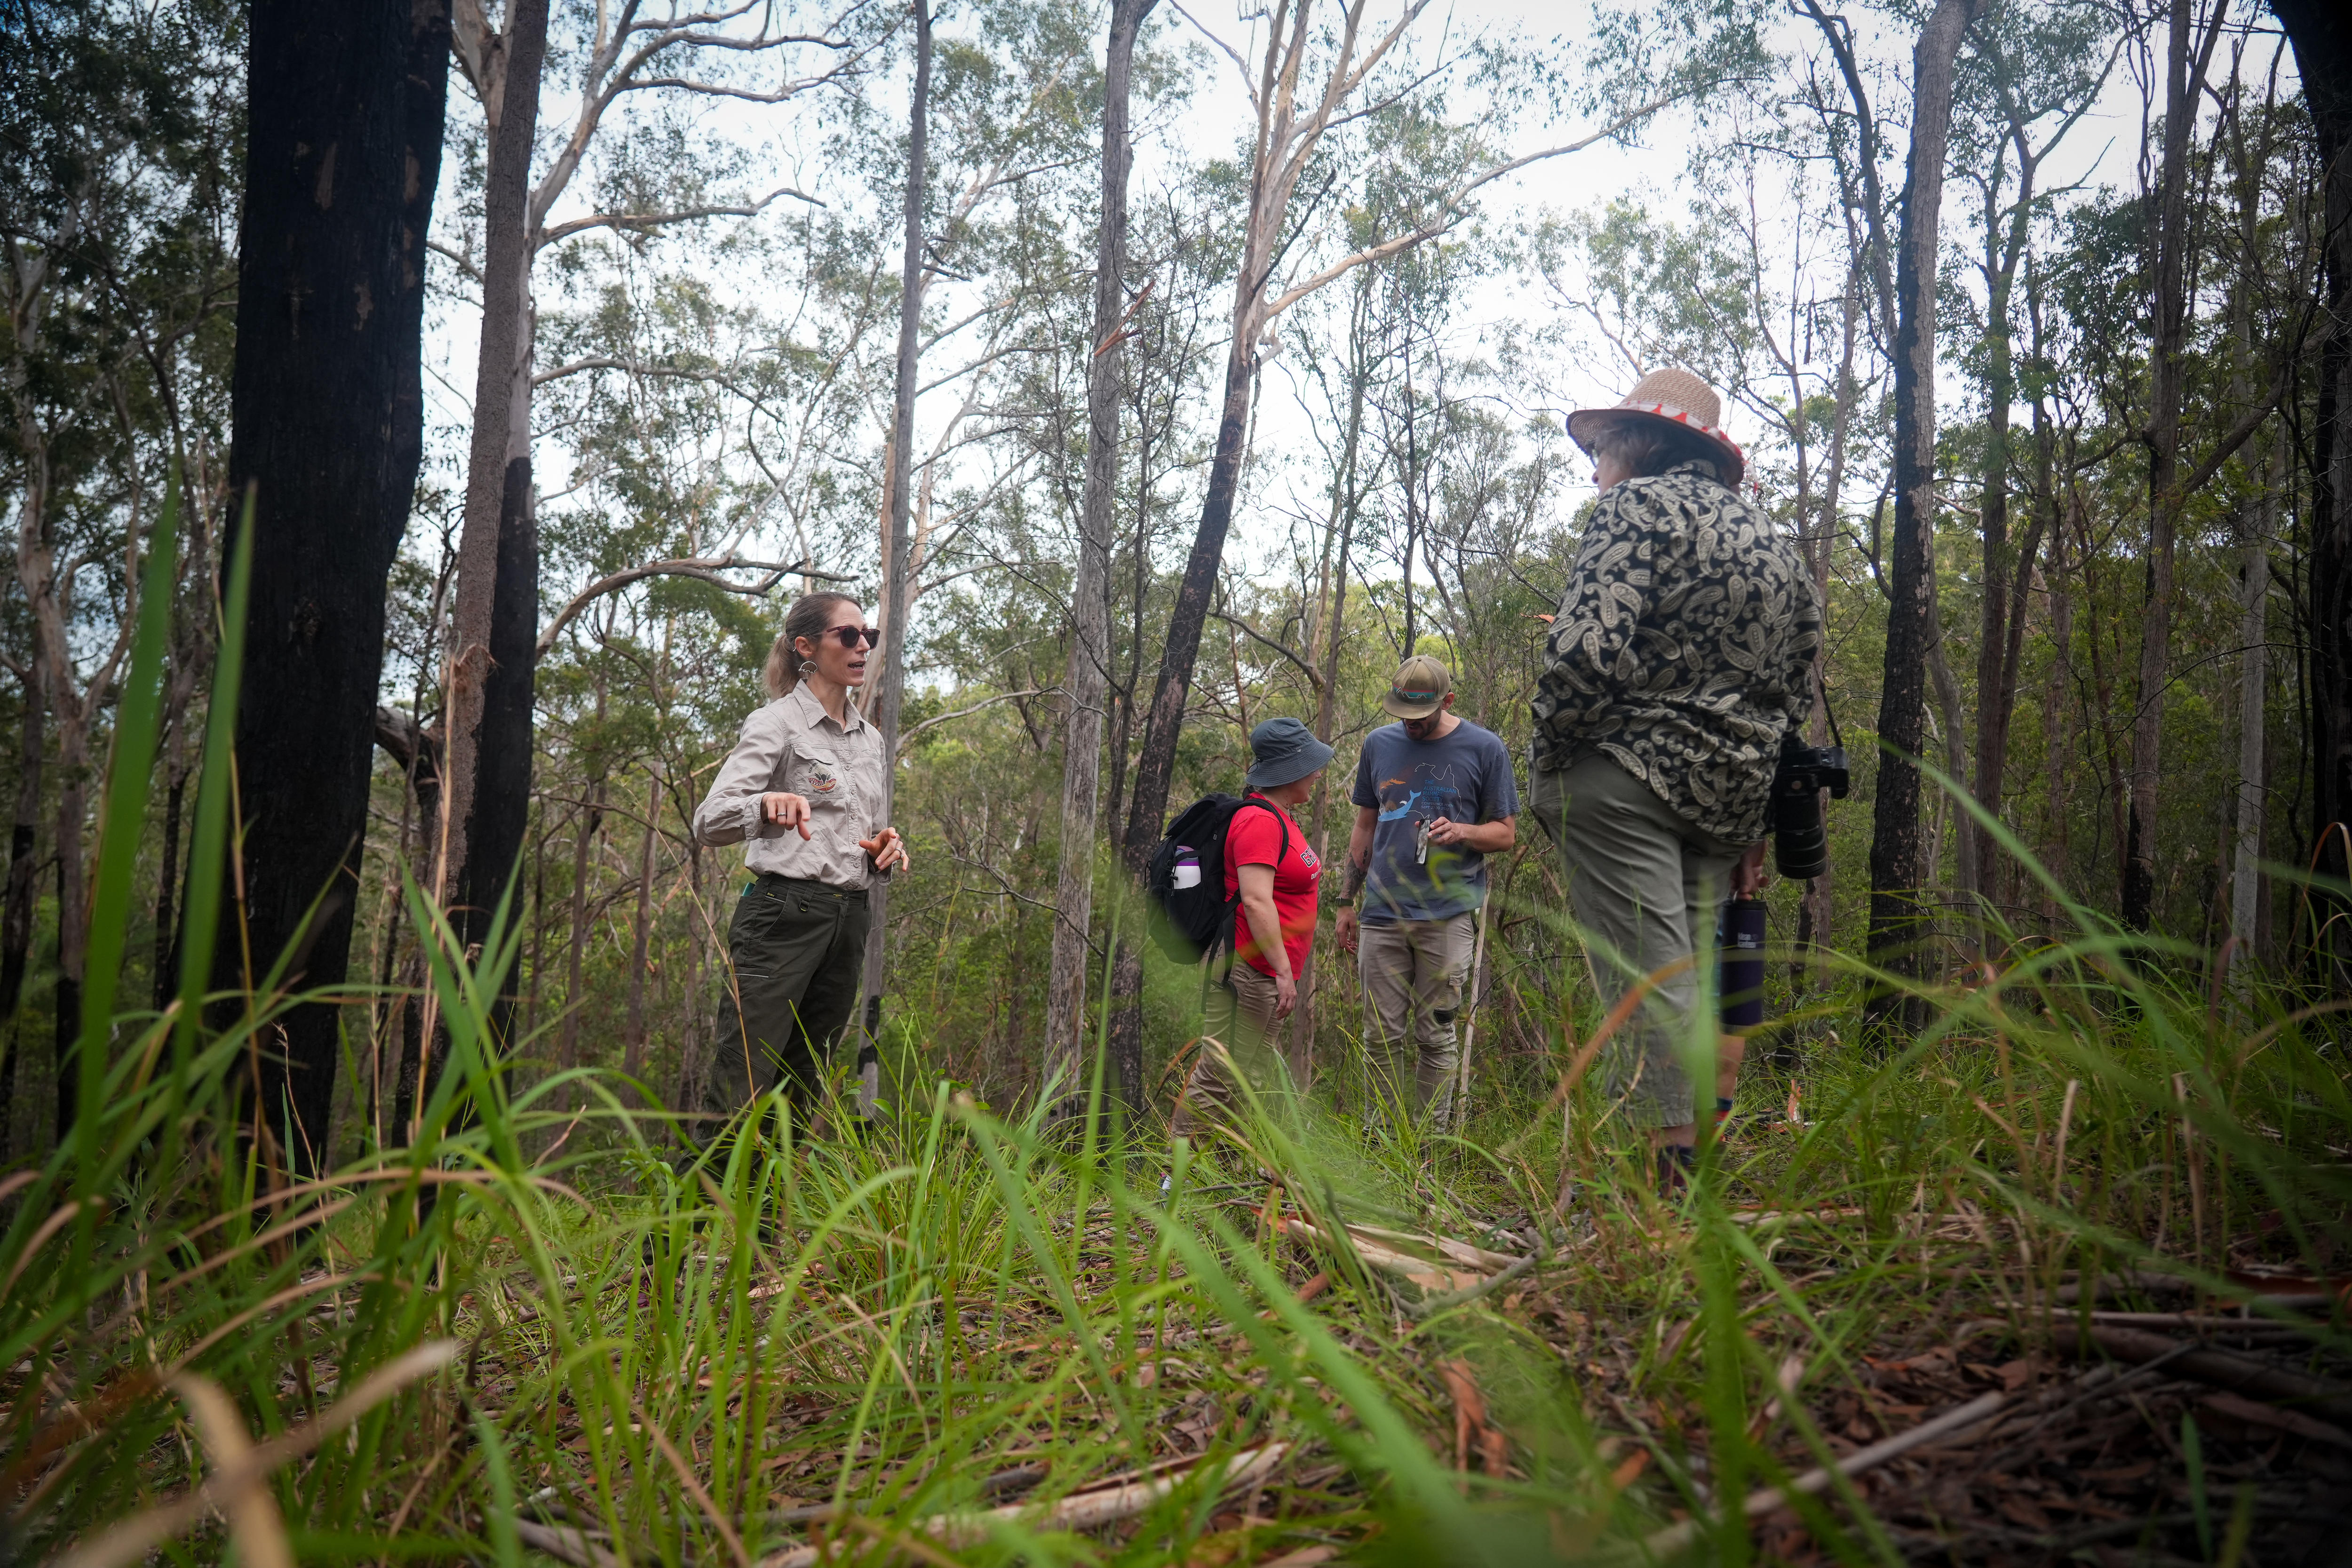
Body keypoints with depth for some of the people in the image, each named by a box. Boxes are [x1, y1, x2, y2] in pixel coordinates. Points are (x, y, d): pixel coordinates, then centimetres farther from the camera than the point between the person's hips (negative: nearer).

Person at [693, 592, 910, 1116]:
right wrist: (767, 804, -34)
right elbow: (707, 822, -13)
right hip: (784, 912, -7)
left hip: (848, 921, 7)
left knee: (800, 1088, 8)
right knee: (739, 1091, -12)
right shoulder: (777, 723, -2)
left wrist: (886, 848, 2)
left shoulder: (871, 739, 19)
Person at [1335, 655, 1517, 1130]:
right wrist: (1348, 903, 16)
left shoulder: (1485, 748, 3)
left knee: (1435, 1037, 0)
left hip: (1448, 914, -3)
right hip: (1382, 913, 3)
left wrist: (1463, 831, -15)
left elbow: (1506, 834, 6)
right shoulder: (1379, 744, 13)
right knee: (1381, 1036, 3)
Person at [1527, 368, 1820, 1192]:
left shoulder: (1641, 504, -3)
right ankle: (1699, 1183, 14)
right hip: (1727, 794, 8)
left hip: (1628, 779, -7)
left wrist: (1549, 762, -6)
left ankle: (1672, 1182, -13)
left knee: (1647, 983, -10)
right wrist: (1755, 828, 22)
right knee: (1686, 982, 12)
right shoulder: (1780, 547, 21)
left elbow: (1588, 648, -18)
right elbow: (1796, 700, 20)